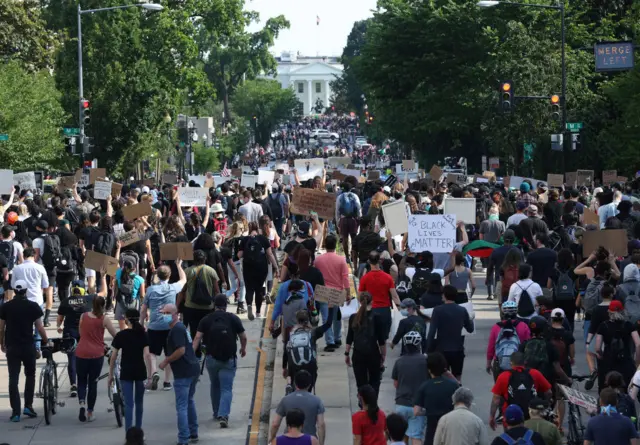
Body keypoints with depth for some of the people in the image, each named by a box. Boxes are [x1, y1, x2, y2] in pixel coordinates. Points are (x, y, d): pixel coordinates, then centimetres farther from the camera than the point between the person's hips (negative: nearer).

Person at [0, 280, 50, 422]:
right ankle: (28, 406, 11)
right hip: (28, 346, -1)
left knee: (13, 378, 1)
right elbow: (39, 327, -4)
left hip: (12, 347, 1)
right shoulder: (33, 306, -4)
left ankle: (15, 412, -3)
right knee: (30, 375, 18)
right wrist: (47, 341, 9)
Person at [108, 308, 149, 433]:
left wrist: (110, 375, 5)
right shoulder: (143, 335, 0)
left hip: (126, 372, -2)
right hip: (140, 371, 2)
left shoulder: (121, 335, -3)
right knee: (139, 403, 17)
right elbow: (146, 355, -10)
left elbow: (113, 357, -3)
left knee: (128, 404, -3)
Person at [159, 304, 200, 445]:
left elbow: (181, 350, -24)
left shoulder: (176, 330, -15)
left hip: (183, 373, -10)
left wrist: (166, 361, -15)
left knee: (181, 407, -7)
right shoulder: (181, 327, 16)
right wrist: (168, 359, 18)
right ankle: (193, 433, 31)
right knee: (189, 402, 22)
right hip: (193, 370, 10)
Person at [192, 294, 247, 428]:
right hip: (229, 359, -2)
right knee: (226, 389, -2)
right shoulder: (233, 319, -2)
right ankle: (223, 415, -20)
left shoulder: (206, 320, 1)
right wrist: (243, 348, 22)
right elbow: (243, 337, 2)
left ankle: (217, 413, 33)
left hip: (212, 358, 2)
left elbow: (197, 338, -9)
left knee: (215, 386, 22)